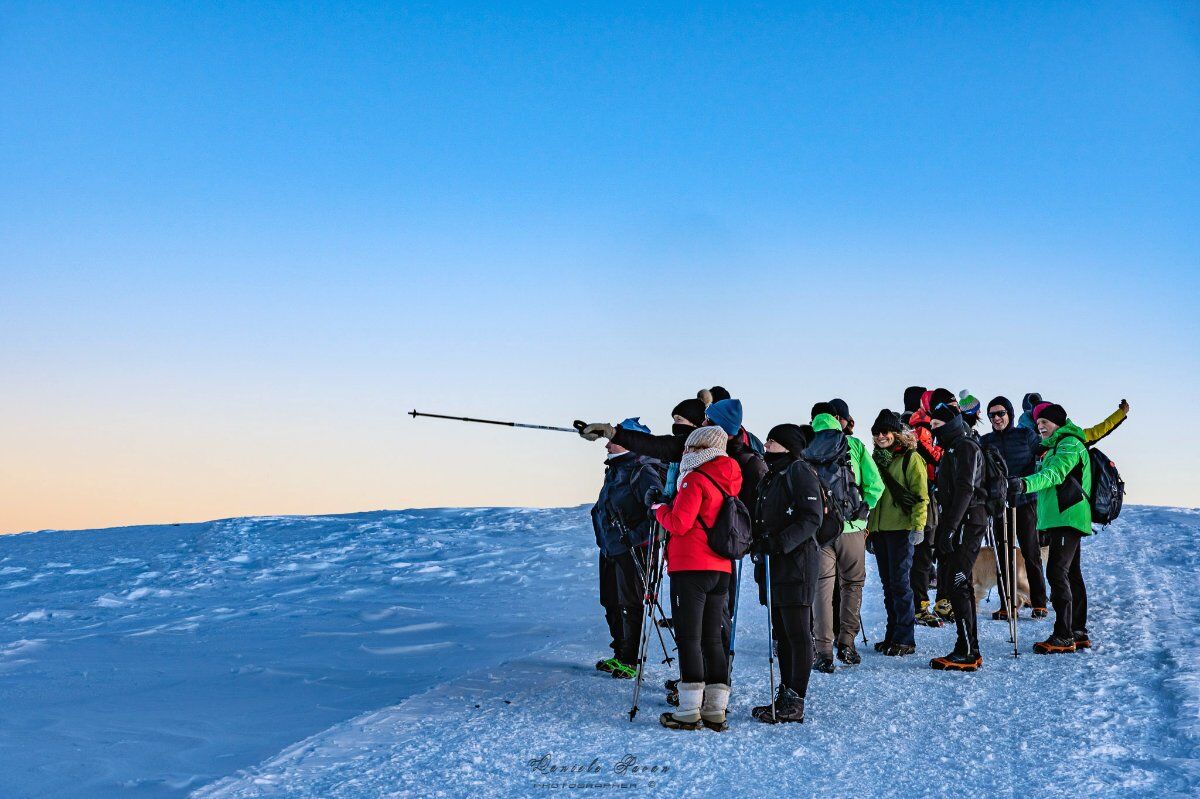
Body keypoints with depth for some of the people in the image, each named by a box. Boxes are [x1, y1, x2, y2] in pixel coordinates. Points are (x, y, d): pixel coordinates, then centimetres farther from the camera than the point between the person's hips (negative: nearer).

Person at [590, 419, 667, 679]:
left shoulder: (644, 472, -15)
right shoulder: (615, 470, 14)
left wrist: (636, 538, -22)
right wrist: (604, 539, 20)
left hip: (633, 552, -9)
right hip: (611, 551, 9)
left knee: (630, 606, -4)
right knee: (612, 604, 15)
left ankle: (630, 661, 4)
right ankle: (620, 655, 27)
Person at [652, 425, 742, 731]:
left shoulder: (696, 479, -11)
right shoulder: (728, 482, 14)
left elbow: (679, 522, -17)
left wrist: (660, 510, 2)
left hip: (691, 568, -8)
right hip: (720, 569, 8)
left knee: (688, 638, -4)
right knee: (713, 638, 11)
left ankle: (690, 711, -5)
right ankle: (715, 711, 11)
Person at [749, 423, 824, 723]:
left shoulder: (800, 472, -8)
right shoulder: (770, 476, 20)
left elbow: (812, 518, -17)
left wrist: (782, 542, -25)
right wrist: (756, 541, 10)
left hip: (796, 565, -9)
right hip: (771, 565, 9)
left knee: (797, 634, -6)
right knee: (781, 634, 12)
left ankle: (795, 703, -4)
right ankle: (785, 696, 19)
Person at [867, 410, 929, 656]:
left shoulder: (910, 458, -5)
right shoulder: (876, 459, 16)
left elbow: (921, 495, -10)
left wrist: (918, 525, -18)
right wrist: (868, 527, 17)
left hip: (901, 528, -7)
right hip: (879, 529, 7)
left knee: (899, 582, -8)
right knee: (888, 583, 10)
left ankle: (905, 639, -4)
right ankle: (892, 634, 16)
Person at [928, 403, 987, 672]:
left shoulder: (965, 447, -10)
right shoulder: (952, 449, 21)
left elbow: (964, 490, -19)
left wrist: (949, 528, -23)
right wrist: (941, 528, 17)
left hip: (967, 524, -10)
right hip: (955, 525, 10)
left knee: (956, 584, -12)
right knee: (951, 582, 10)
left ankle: (968, 653, -10)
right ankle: (968, 651, 13)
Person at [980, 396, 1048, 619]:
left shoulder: (1026, 435, 2)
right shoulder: (986, 441, 8)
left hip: (1024, 501, -2)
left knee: (1031, 552, 0)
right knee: (1003, 555, 3)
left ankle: (1039, 603, 7)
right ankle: (1007, 605, 8)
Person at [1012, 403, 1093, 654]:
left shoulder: (1069, 444, -9)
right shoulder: (1056, 447, 24)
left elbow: (1055, 474, -25)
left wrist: (1026, 483, -38)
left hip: (1068, 518, -11)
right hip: (1059, 518, 11)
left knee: (1057, 572, -16)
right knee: (1071, 574, 12)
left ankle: (1063, 636, -18)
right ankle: (1078, 633, 17)